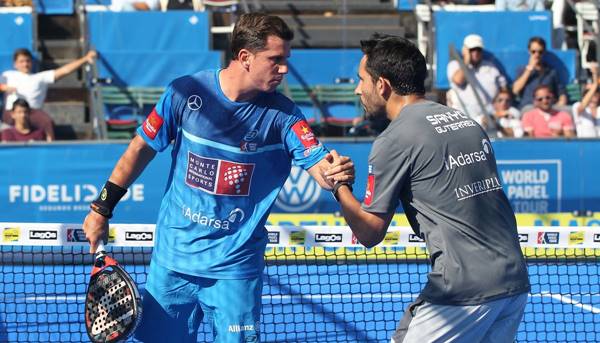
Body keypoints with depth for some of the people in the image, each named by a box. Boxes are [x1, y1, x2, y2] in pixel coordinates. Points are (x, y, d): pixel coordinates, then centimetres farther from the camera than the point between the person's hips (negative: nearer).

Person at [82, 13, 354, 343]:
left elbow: (321, 167, -18)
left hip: (235, 269, -1)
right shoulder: (185, 93, -8)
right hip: (173, 258, 1)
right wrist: (101, 208, 6)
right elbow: (142, 148, 4)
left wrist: (337, 174, -42)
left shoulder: (283, 114, -8)